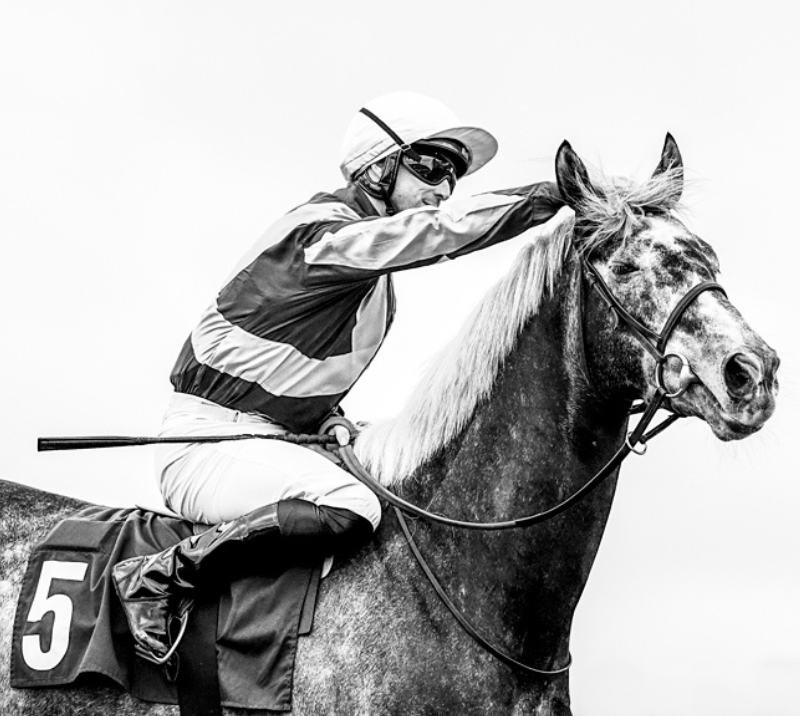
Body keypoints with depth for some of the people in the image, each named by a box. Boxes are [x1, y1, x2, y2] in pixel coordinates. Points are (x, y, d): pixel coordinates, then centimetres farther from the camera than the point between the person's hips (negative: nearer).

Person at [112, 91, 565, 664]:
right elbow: (443, 229, -31)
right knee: (349, 510, -32)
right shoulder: (324, 230, -16)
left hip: (279, 439, 10)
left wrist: (331, 419, 10)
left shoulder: (376, 266, 14)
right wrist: (551, 196, -31)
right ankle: (162, 576, -21)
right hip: (210, 441, -10)